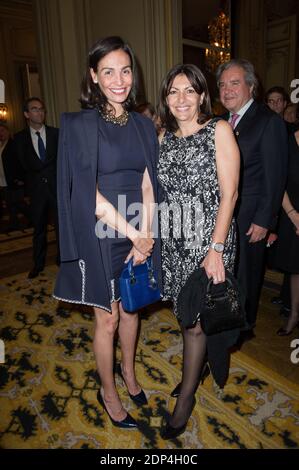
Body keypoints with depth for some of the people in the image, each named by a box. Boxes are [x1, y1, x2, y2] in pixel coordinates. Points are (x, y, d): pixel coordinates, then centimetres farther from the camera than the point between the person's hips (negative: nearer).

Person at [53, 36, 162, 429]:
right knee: (107, 320, 10)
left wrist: (145, 234, -11)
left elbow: (147, 184, 1)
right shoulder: (80, 125, -9)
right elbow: (89, 194, -16)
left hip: (139, 235, 5)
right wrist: (133, 235, -16)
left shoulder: (143, 126, 6)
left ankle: (128, 371, 46)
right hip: (101, 237, -4)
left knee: (131, 310, 19)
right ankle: (108, 392, 35)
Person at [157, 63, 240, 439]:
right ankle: (197, 367, 41)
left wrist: (216, 249, -16)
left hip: (207, 240, -4)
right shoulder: (164, 136, 11)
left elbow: (229, 193, -10)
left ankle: (186, 396, 25)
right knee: (184, 313, 14)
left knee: (195, 321, 4)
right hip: (172, 240, 5)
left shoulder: (219, 130, -5)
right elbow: (159, 191, 13)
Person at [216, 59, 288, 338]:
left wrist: (264, 220, -15)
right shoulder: (223, 121, 11)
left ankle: (244, 327, 32)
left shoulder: (269, 121, -10)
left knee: (245, 275, 9)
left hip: (249, 218, -6)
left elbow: (275, 177, -12)